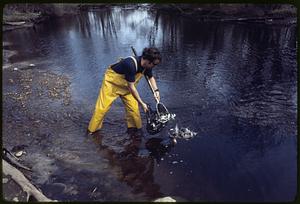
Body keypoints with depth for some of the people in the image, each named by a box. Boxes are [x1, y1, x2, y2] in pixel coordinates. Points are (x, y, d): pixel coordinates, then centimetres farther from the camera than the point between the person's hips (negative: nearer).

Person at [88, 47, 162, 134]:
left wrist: (156, 90, -9)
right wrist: (142, 103, -26)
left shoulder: (147, 65, -15)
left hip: (126, 85, 7)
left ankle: (134, 127, 20)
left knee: (133, 106, -1)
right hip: (112, 81, -6)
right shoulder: (131, 64, -39)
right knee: (102, 107, -2)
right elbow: (131, 87, -32)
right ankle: (92, 130, 14)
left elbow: (151, 77, 6)